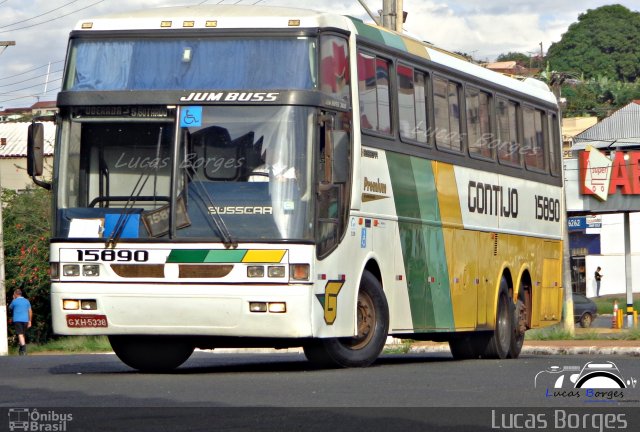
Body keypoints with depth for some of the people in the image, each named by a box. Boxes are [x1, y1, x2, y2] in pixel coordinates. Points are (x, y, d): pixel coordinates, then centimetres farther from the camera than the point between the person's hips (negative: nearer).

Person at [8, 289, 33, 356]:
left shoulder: (14, 301, -3)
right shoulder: (26, 301, 9)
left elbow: (10, 308, 15)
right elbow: (30, 311, 8)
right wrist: (30, 321, 13)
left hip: (17, 320, -5)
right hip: (25, 320, 5)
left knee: (20, 334, -11)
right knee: (23, 335, 17)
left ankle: (24, 349, -27)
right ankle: (21, 350, 21)